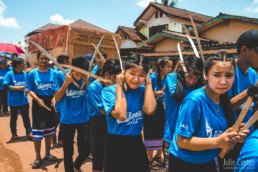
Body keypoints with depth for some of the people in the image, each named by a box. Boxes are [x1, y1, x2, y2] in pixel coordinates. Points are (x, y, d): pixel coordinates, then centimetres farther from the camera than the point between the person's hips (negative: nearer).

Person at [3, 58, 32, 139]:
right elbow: (5, 86, -14)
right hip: (13, 101, -3)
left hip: (24, 101, 3)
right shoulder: (9, 74, -8)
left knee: (26, 117, 4)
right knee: (14, 117, 13)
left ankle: (29, 132, 11)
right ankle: (14, 133, 28)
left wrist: (27, 90, -2)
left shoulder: (24, 74, 5)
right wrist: (18, 88, -17)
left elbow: (27, 84, 17)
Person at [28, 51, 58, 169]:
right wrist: (37, 99, -20)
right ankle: (38, 157, 18)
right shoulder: (32, 73, -2)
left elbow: (56, 89, 3)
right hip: (38, 103, -2)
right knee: (37, 131, 1)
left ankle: (47, 154, 31)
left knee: (49, 131, 13)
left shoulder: (53, 73, 2)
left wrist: (55, 97, -15)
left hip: (49, 103, 2)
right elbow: (30, 90, -3)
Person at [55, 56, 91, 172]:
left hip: (84, 119, 2)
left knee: (86, 149, 10)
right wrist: (66, 83, -24)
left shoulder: (86, 78, -6)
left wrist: (87, 82, -21)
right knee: (68, 152, 11)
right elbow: (57, 98, -11)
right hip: (67, 120, -1)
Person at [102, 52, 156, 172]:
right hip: (116, 146, -3)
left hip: (137, 144, 4)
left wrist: (148, 83, -13)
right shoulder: (109, 91, -12)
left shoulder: (142, 90, -1)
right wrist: (119, 86, -20)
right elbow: (121, 115, -28)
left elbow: (150, 110, -21)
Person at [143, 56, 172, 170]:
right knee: (151, 134, 1)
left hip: (161, 107, 6)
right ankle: (150, 160, 17)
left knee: (162, 132, 12)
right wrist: (155, 93, -28)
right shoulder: (153, 78, -15)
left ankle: (158, 156, 32)